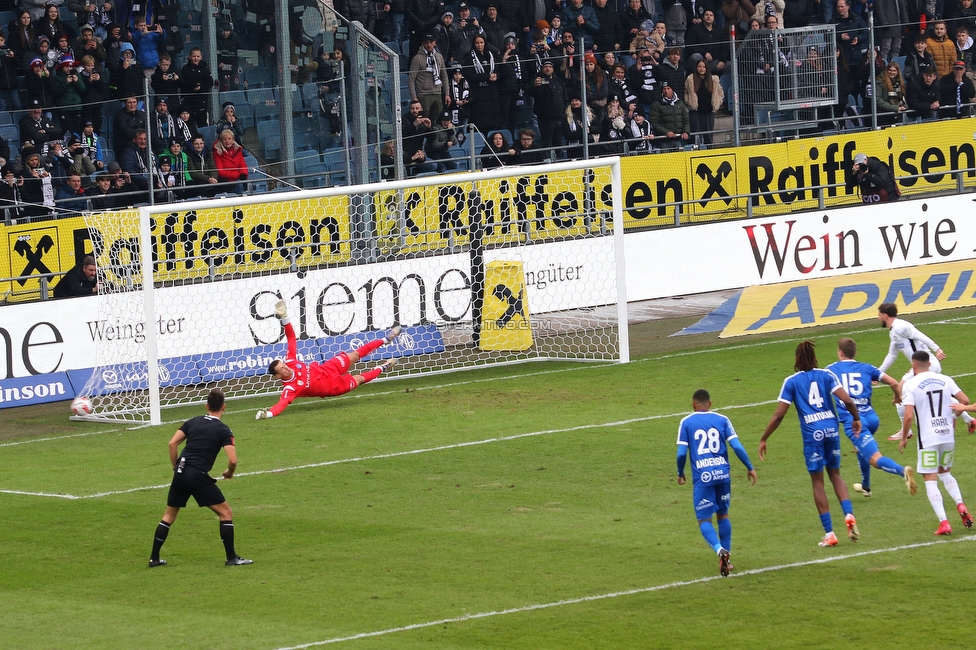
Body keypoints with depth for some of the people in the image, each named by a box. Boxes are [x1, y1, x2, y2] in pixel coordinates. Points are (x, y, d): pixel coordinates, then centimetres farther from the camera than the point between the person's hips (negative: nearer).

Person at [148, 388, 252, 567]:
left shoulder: (193, 422, 12)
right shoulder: (223, 431, -2)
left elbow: (172, 443, 6)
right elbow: (233, 460, -12)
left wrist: (175, 467, 14)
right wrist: (229, 473, 9)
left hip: (181, 473, 5)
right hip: (198, 476, -5)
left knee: (169, 516, 18)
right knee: (225, 512, 6)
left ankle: (154, 558, 18)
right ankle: (231, 558, 4)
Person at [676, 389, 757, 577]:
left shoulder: (686, 423, 3)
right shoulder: (722, 420, 7)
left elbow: (681, 453, -1)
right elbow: (737, 446, 0)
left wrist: (680, 473, 16)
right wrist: (750, 468, 10)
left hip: (702, 477, -3)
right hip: (722, 473, 3)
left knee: (704, 520, 3)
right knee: (723, 515, 19)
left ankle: (720, 550, -24)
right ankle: (727, 559, 19)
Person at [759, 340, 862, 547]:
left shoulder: (791, 382, 2)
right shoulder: (826, 375, 5)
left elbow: (779, 415, -1)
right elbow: (847, 400, -5)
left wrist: (763, 439, 7)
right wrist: (856, 419, 14)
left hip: (812, 434, -2)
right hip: (831, 429, 2)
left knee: (818, 481, 8)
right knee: (835, 474, 21)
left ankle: (829, 534, 8)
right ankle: (849, 515, -1)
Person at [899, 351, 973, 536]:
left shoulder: (910, 385, -7)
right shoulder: (945, 380, 5)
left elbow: (908, 416, -14)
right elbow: (965, 401, 1)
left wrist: (904, 438, 0)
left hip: (927, 439, -5)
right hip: (948, 436, 5)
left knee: (930, 479, 2)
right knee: (944, 472, 25)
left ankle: (944, 522, -10)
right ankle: (960, 504, 1)